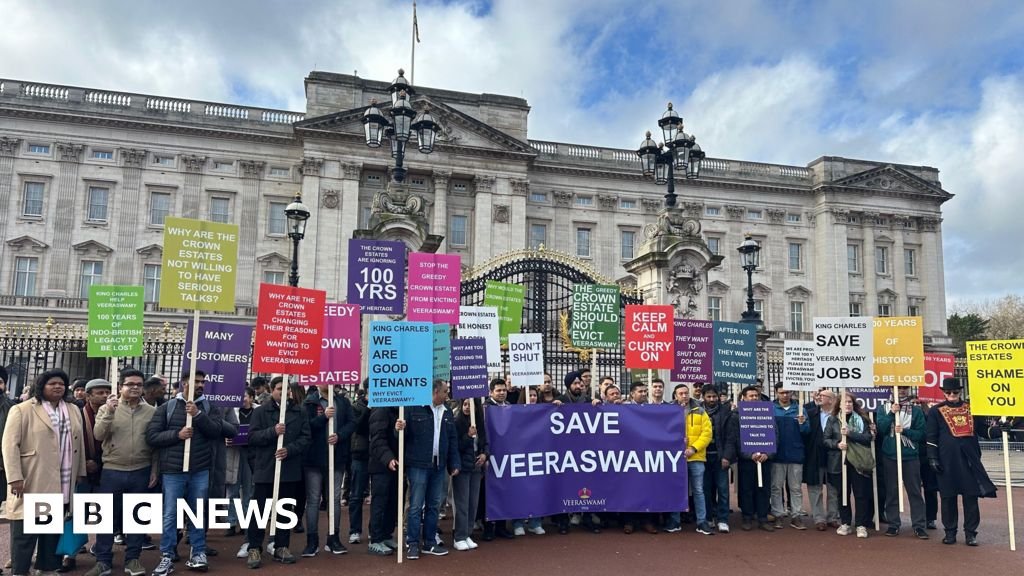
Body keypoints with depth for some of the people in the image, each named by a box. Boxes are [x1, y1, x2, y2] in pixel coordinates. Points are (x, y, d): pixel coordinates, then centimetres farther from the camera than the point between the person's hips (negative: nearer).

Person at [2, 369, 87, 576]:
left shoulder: (74, 411, 12)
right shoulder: (22, 410, -5)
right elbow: (10, 445, -10)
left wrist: (80, 472, 12)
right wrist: (15, 477, -16)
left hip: (62, 485, 5)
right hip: (31, 483, -5)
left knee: (54, 530, 12)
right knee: (25, 532, 1)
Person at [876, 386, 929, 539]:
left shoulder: (916, 411, 4)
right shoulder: (883, 409, 6)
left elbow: (921, 434, -1)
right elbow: (880, 428, -6)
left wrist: (904, 430, -15)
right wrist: (892, 413, -13)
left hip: (911, 457, 0)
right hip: (889, 456, 1)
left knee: (915, 491, 0)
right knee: (891, 491, 5)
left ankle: (919, 526, 8)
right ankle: (893, 525, 13)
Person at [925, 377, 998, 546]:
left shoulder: (970, 408, 10)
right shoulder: (936, 411, 1)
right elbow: (931, 436, -1)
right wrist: (933, 458, -7)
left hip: (969, 457, 2)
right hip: (947, 459, -2)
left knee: (971, 495, 2)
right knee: (948, 496, 4)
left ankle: (970, 533, 11)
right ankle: (950, 532, 15)